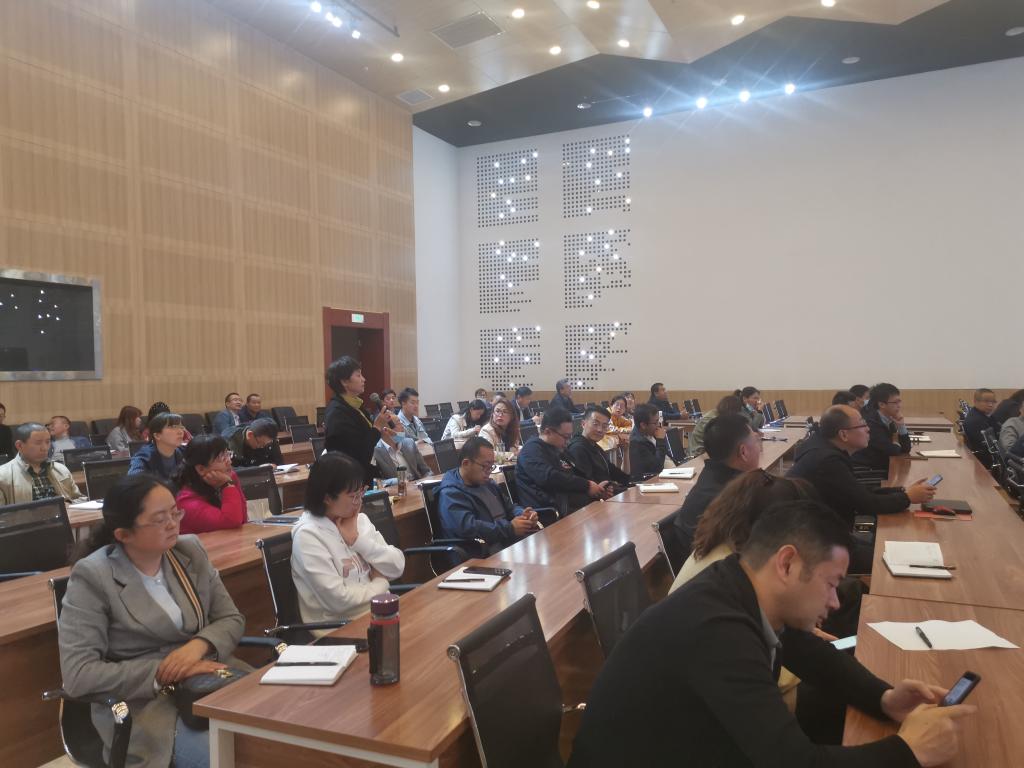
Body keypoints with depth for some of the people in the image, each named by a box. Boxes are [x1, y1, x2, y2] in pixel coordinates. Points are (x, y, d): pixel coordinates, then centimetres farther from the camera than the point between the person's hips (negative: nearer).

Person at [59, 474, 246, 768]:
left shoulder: (190, 550, 3)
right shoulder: (93, 576, -12)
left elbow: (231, 618, 6)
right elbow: (78, 675, -15)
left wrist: (199, 645, -15)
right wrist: (164, 672, -21)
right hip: (142, 701, -5)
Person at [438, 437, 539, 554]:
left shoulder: (486, 482, 18)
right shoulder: (450, 493, -11)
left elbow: (509, 507, 25)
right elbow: (468, 528, -24)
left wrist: (523, 514, 1)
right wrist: (510, 529, -20)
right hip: (488, 554, -9)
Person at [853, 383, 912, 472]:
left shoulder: (889, 420, 4)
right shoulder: (870, 422, -22)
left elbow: (906, 449, 5)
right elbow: (892, 450, -24)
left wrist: (901, 425, -6)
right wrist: (896, 445, -2)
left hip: (882, 469, 8)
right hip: (866, 472, -8)